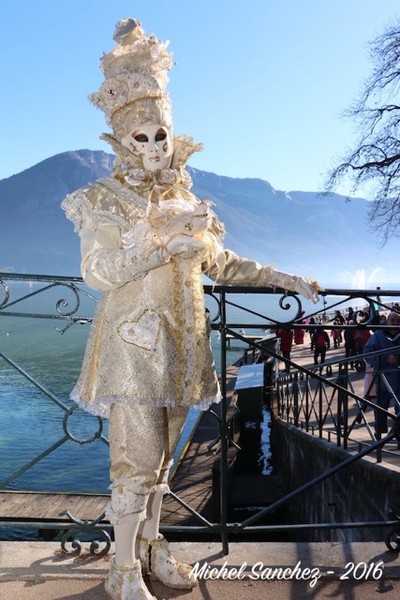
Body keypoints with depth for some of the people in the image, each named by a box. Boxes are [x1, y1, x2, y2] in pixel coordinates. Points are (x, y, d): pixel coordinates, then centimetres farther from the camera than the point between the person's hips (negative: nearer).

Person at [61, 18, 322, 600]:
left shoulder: (186, 200, 13)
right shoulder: (103, 199, -2)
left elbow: (221, 263, 18)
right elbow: (97, 269, -14)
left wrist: (284, 278, 13)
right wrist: (163, 235, -20)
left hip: (180, 343, 5)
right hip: (133, 340, -5)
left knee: (161, 454, 12)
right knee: (138, 456, -5)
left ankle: (151, 544, 28)